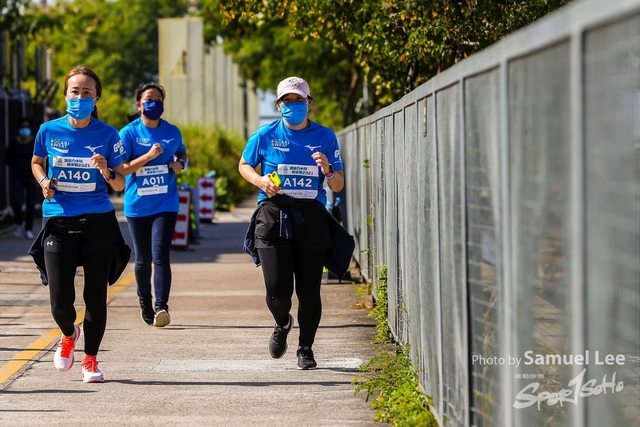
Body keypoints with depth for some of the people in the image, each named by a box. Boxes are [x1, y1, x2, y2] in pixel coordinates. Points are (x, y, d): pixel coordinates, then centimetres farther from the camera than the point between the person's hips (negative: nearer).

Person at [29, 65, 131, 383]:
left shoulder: (107, 135, 0)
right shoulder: (49, 131, 1)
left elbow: (120, 184, 4)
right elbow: (36, 162, 20)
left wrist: (107, 173, -17)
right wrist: (44, 181, 0)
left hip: (98, 223, 0)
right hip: (58, 223, 0)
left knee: (96, 298, 2)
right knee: (60, 301, -3)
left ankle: (90, 359, 22)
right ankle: (68, 334, 32)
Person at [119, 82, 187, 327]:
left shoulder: (172, 132, 5)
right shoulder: (129, 133, -4)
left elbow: (182, 153, 25)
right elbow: (120, 169, -9)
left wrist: (181, 163, 1)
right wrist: (149, 156, -20)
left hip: (165, 204, 0)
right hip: (137, 206, 0)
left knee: (160, 256, -15)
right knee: (143, 259, 11)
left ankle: (161, 307, -21)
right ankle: (145, 303, 31)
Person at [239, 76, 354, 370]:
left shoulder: (325, 137, 7)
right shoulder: (266, 136, 6)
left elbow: (338, 186, 9)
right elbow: (244, 165, 20)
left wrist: (328, 170, -14)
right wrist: (260, 181, -2)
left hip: (311, 218, 1)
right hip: (273, 216, -1)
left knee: (309, 291, 0)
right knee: (277, 289, -8)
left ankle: (305, 348, 20)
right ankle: (282, 325, 27)